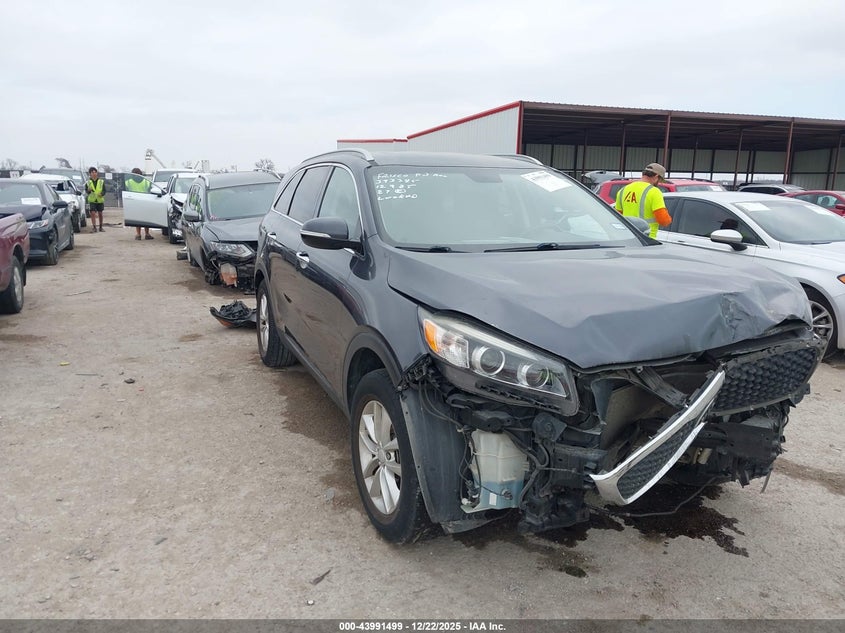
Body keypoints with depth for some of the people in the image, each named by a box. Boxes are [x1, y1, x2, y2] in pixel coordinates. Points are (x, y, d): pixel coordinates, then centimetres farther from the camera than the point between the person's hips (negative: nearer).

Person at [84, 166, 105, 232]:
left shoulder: (101, 182, 5)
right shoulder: (88, 182, 5)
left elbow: (104, 190, 2)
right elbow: (86, 191, 7)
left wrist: (101, 194, -19)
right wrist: (88, 190, -16)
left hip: (100, 200, 1)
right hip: (92, 200, -1)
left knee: (100, 213, 8)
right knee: (93, 213, -11)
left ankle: (101, 227, 19)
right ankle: (94, 227, -11)